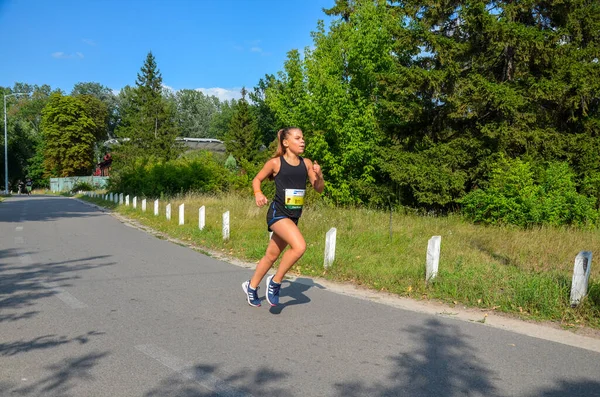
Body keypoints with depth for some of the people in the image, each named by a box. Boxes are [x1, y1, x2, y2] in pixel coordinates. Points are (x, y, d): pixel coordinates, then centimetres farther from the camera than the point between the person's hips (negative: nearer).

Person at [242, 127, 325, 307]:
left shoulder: (306, 163, 5)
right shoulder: (275, 163, -6)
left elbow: (319, 189, 8)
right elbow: (257, 179, 6)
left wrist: (319, 175, -12)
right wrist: (258, 194, -14)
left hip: (293, 217, 6)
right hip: (277, 213, -6)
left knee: (272, 255, 16)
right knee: (299, 246, -26)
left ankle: (251, 286, 38)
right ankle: (275, 281, -4)